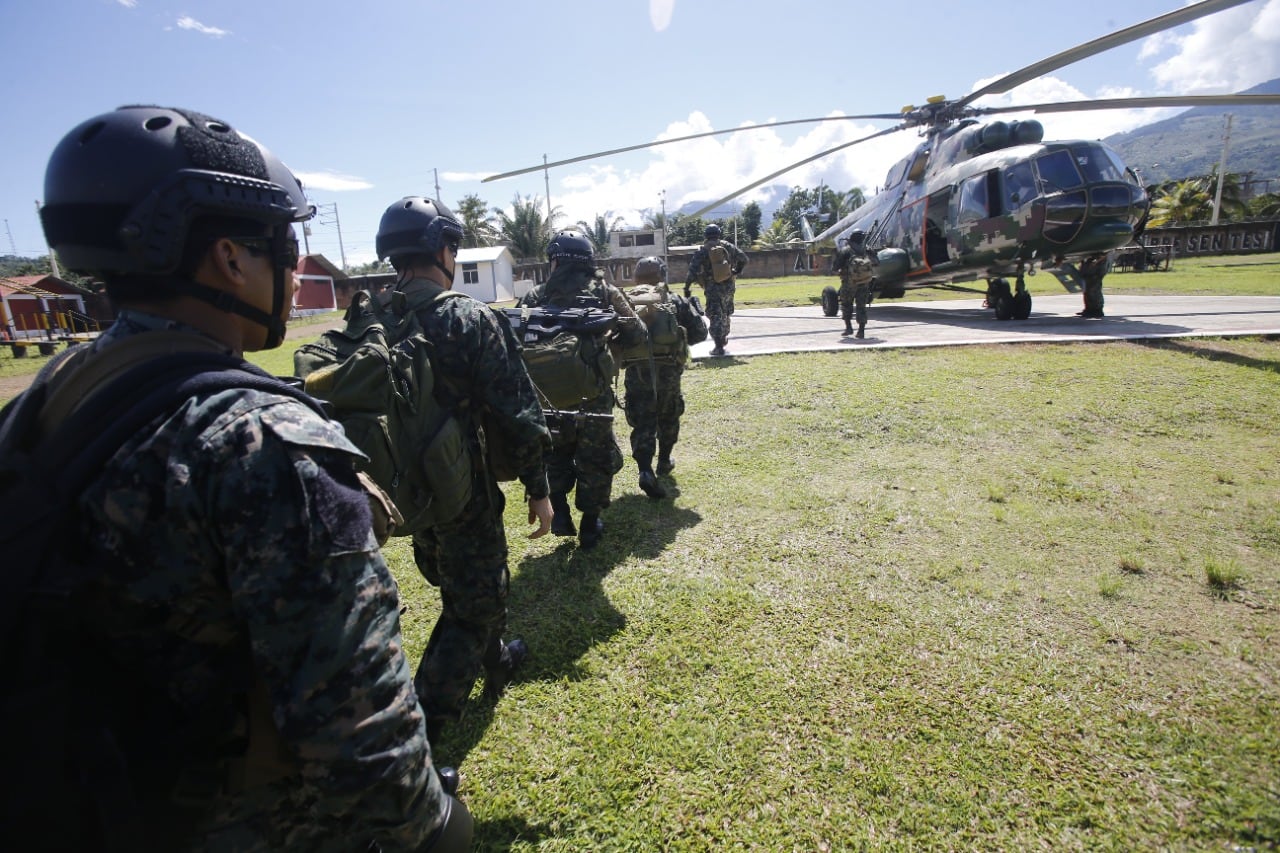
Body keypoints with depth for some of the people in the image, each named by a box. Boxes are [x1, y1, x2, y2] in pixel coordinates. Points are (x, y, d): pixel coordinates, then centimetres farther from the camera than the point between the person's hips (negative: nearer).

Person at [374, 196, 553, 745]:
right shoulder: (471, 320, -18)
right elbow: (515, 413, -18)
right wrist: (537, 488, -8)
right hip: (462, 489, -7)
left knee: (458, 582, 27)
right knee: (472, 606, 9)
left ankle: (497, 663, 50)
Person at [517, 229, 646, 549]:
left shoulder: (535, 297, -1)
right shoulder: (605, 292, -3)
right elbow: (636, 334, -1)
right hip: (595, 391, -1)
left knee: (556, 453, 24)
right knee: (595, 458, 13)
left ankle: (559, 511, 16)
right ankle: (589, 526, 20)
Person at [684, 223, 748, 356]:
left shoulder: (702, 250, -5)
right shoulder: (728, 246, 5)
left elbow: (693, 270, -13)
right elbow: (744, 258, 9)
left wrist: (687, 287, -10)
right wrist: (737, 271, 25)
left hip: (712, 289, -4)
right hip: (728, 286, 4)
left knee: (715, 316, -3)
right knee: (725, 313, 22)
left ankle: (719, 346, -11)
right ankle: (724, 338, 38)